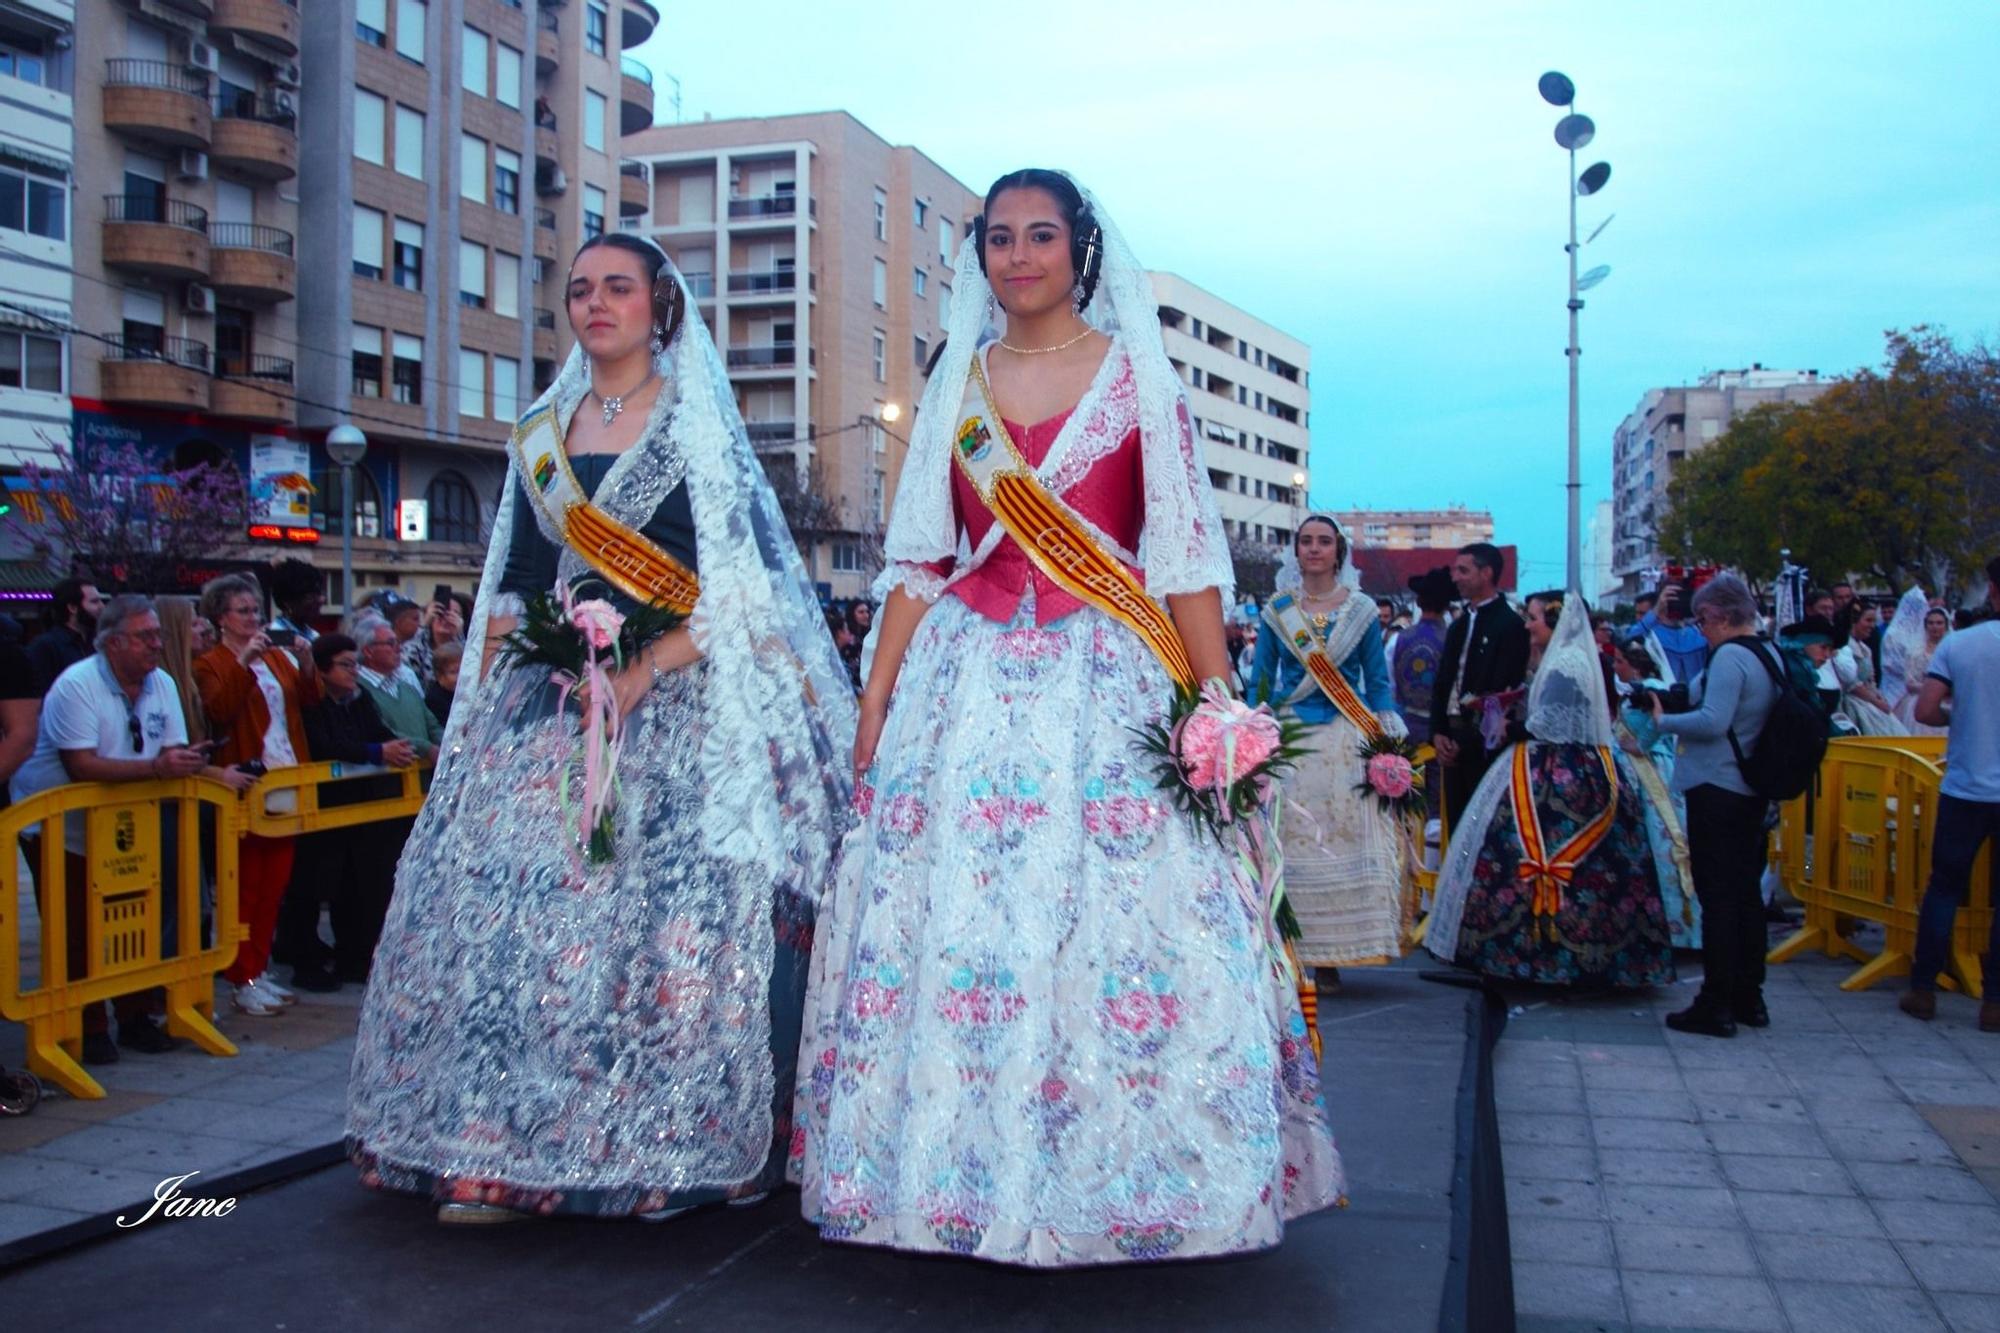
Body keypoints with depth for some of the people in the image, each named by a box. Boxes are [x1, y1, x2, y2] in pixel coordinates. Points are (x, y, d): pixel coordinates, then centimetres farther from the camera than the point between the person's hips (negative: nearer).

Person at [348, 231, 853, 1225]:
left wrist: (642, 671, -17)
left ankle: (659, 1149, 3)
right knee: (511, 902, -1)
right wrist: (493, 682, 6)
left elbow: (739, 584, -6)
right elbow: (511, 581, 19)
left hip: (669, 704, -5)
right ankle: (507, 1153, 7)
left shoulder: (698, 427, 2)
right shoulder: (541, 435, 17)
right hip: (546, 704, 5)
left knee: (659, 910, -9)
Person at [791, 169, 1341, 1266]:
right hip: (967, 681, 3)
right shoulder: (957, 381, 13)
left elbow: (1183, 553, -2)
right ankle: (956, 1173, 15)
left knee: (1109, 922, -6)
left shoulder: (1137, 374, 4)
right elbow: (919, 554, 12)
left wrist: (1221, 706, -10)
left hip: (1106, 682, -3)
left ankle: (1110, 1179, 10)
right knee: (943, 915, 1)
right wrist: (876, 698, 4)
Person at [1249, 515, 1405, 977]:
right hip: (1289, 739, 1)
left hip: (1347, 739, 0)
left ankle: (1331, 953, 1)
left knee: (1346, 842, -5)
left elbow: (1378, 683, 8)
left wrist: (1390, 740, -3)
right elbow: (1260, 682, 10)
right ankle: (1290, 952, 1)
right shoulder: (1277, 610, 9)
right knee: (1290, 843, -4)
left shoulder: (1361, 610, 7)